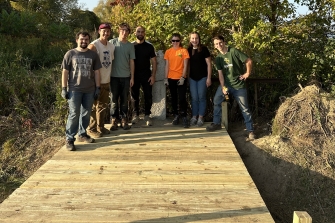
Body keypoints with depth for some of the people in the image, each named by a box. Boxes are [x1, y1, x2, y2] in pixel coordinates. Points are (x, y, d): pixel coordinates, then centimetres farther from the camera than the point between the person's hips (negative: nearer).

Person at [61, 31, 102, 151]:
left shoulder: (93, 54, 7)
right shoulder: (70, 54, 1)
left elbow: (97, 72, 9)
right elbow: (65, 72, 1)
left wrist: (98, 88, 4)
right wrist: (64, 88, -5)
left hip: (89, 90, 3)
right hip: (74, 89, -3)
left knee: (86, 113, 11)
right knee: (74, 114, -6)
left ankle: (82, 134, 27)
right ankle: (69, 139, 0)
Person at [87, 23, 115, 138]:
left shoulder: (112, 46, 9)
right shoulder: (94, 45, -13)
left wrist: (110, 76, 14)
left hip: (106, 81, 7)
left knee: (103, 105, 15)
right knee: (94, 106, 1)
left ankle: (100, 127, 28)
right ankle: (91, 129, 11)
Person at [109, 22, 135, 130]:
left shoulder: (130, 45, 7)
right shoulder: (112, 42, 1)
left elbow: (131, 62, 8)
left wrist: (132, 77, 4)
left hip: (126, 77, 2)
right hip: (114, 76, -1)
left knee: (124, 100, 6)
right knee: (114, 99, 3)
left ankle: (124, 120, 13)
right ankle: (114, 120, 10)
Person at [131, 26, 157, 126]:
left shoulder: (149, 46, 4)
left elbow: (154, 62, 4)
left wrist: (153, 75, -5)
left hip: (146, 75, 0)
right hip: (134, 75, 0)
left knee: (148, 96, -2)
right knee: (134, 96, 6)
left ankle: (147, 115, 8)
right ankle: (136, 115, 17)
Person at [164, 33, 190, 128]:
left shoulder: (184, 50, -1)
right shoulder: (168, 51, 6)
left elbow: (185, 65, -4)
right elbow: (167, 65, 8)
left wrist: (183, 77, -11)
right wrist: (166, 78, 2)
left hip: (181, 78, -3)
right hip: (171, 78, 3)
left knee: (182, 98, -7)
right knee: (173, 98, 10)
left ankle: (184, 117, -3)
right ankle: (176, 116, 19)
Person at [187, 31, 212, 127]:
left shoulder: (203, 49, -6)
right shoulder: (188, 50, 4)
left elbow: (209, 64, -5)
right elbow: (188, 64, 11)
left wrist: (209, 78, -9)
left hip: (203, 77, -3)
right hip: (192, 78, 3)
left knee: (201, 97, 1)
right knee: (194, 98, 6)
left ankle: (201, 117, 7)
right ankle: (194, 117, 13)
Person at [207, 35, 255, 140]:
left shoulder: (234, 51, -14)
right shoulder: (218, 58, 4)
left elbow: (249, 61, -13)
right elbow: (220, 74, -1)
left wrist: (247, 73, -6)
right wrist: (223, 87, -13)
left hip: (239, 85, -5)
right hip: (226, 84, 5)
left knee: (244, 108, -1)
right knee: (216, 101, -4)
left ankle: (250, 130, 7)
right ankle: (216, 123, 13)